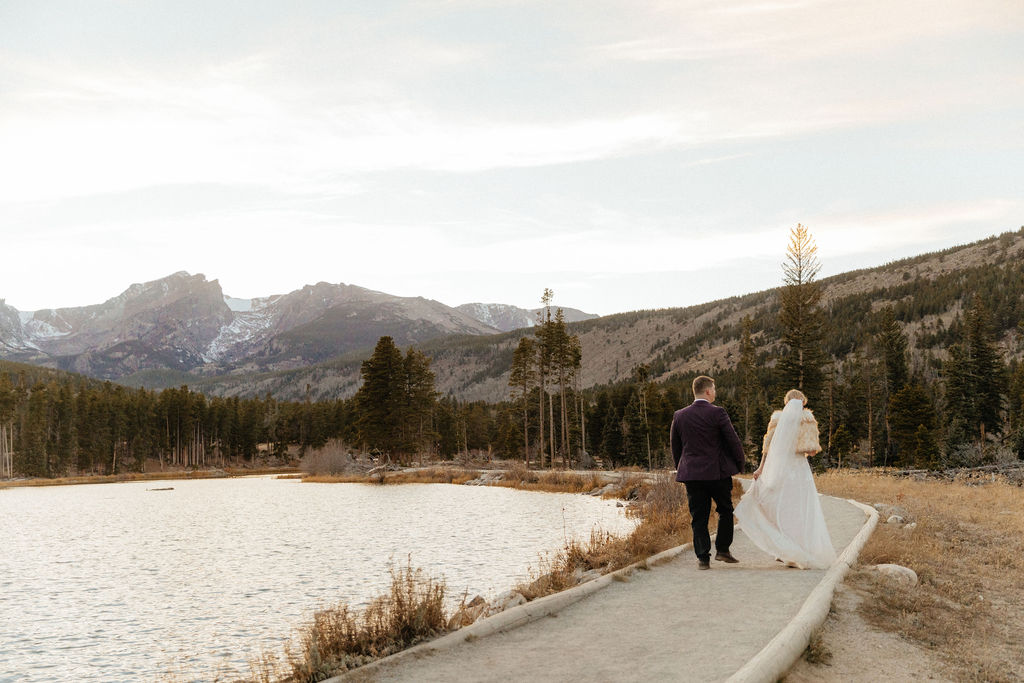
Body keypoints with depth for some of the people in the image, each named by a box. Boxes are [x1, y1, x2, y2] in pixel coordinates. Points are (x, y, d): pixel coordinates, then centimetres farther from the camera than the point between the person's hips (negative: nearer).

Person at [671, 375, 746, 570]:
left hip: (691, 473, 3)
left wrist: (681, 469, 22)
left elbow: (675, 446, 11)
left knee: (698, 517, 6)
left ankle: (703, 558, 3)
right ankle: (722, 549, 14)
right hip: (718, 472, -3)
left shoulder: (679, 415, 4)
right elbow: (733, 440, -7)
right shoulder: (717, 413, -9)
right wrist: (739, 464, 7)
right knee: (725, 511, 16)